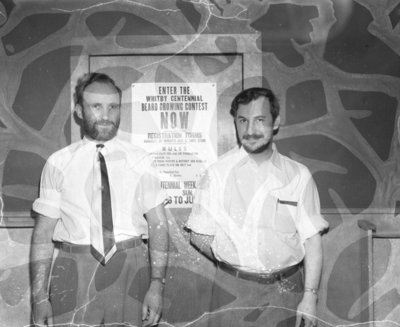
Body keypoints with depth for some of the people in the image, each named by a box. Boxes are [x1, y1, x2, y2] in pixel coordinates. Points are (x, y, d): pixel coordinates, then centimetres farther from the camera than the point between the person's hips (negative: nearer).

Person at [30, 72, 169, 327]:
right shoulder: (58, 164, 1)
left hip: (130, 271, 0)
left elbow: (158, 224, -2)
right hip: (74, 275, 0)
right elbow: (43, 233, 1)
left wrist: (157, 284, -11)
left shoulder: (139, 161, 1)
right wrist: (39, 296, -4)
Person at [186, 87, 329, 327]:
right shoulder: (217, 173, -2)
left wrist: (310, 296, -6)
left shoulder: (298, 176, 0)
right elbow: (199, 235, 2)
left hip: (286, 290, 1)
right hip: (232, 291, -1)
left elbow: (312, 240, 0)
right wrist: (225, 255, -13)